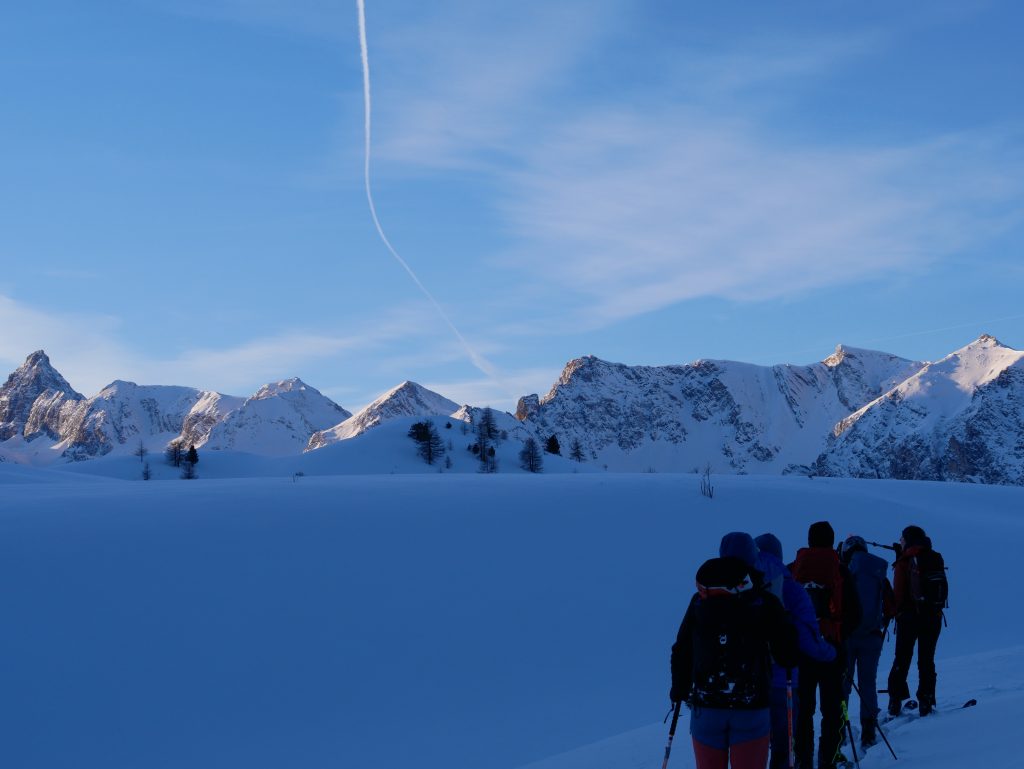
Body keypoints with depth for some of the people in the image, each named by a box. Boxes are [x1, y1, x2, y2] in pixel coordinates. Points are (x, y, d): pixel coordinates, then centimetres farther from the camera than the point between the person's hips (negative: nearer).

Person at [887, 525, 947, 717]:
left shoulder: (904, 562, -9)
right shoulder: (936, 559, 3)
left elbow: (898, 593, -12)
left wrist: (894, 612, 3)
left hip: (909, 616, -3)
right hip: (934, 616, 3)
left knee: (902, 660, 7)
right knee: (927, 660, 10)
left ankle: (896, 701, 6)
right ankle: (926, 702, 5)